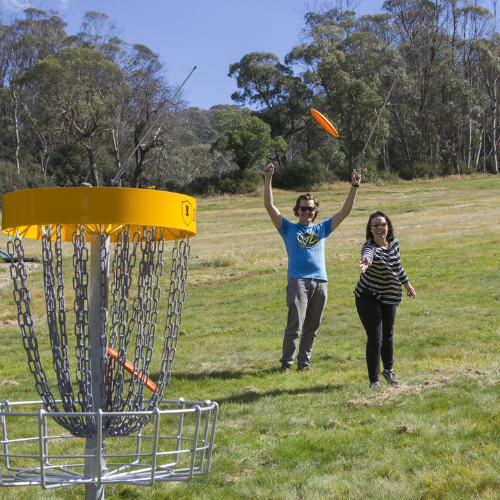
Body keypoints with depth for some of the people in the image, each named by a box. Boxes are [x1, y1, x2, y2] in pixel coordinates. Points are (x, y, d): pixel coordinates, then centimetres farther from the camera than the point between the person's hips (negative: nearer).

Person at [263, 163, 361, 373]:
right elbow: (269, 206, 3)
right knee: (295, 325, -10)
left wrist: (354, 186, 13)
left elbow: (346, 210, 19)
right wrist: (268, 180, -5)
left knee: (311, 328, 7)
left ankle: (304, 361, 17)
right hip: (298, 280, -3)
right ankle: (286, 362, 1)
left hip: (320, 282, 4)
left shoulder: (322, 228, 20)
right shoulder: (289, 228, 12)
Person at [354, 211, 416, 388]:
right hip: (369, 298, -6)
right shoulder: (370, 247, -26)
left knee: (387, 335, 20)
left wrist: (407, 284, 23)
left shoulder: (394, 242, -5)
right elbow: (368, 255, -53)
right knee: (375, 339, -11)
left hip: (390, 297, 6)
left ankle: (388, 370, 41)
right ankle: (374, 380, 2)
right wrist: (365, 263, -75)